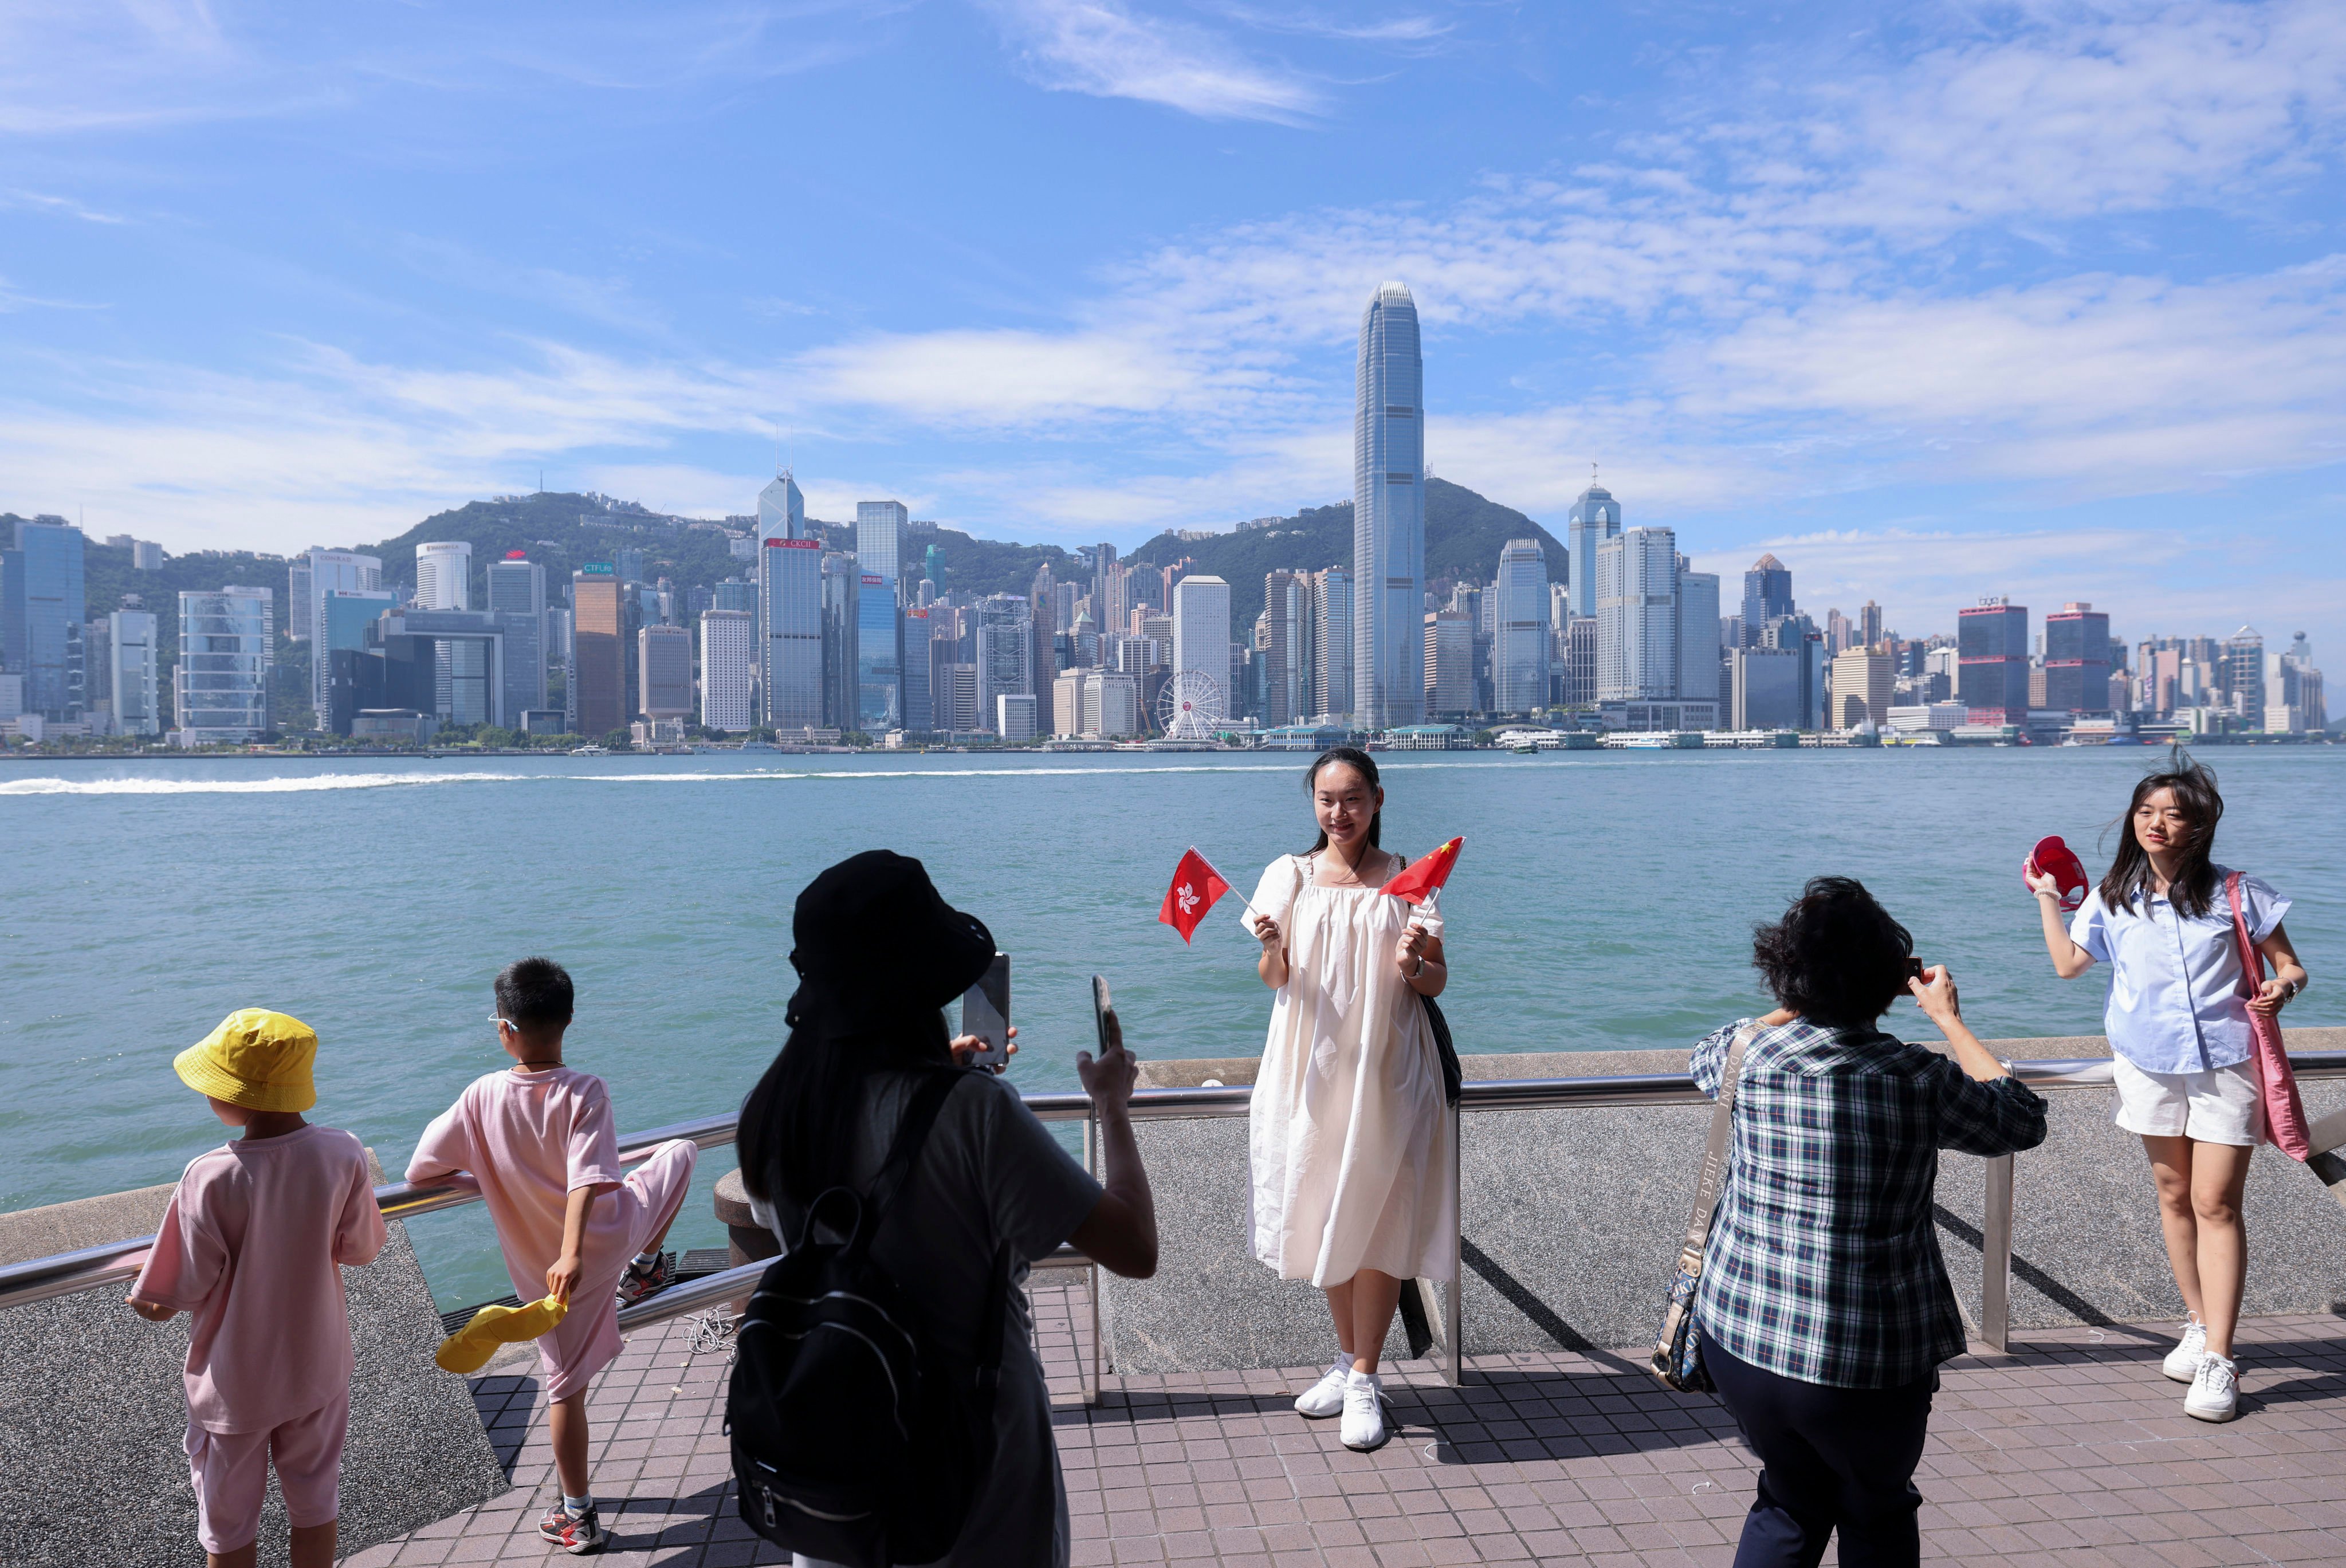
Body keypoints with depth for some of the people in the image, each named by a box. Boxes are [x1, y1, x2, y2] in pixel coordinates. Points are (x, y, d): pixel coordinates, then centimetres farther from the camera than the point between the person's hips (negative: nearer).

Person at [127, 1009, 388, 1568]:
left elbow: (186, 1291, -17)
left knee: (228, 1523, 21)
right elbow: (362, 1249, -7)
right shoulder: (343, 1154, -20)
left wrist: (150, 1302, 6)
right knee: (316, 1500, 23)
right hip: (318, 1366, 2)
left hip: (235, 1381, -2)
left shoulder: (210, 1178, -27)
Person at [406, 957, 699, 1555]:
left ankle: (578, 1517, 24)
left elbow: (420, 1170, -5)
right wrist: (573, 1252, -37)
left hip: (540, 1267, 2)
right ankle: (646, 1265, 40)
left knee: (565, 1384, 15)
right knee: (680, 1151, 25)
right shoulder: (584, 1092, -21)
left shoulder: (481, 1097, -14)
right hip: (613, 1235, -2)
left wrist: (482, 1177, 13)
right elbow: (587, 1180, -32)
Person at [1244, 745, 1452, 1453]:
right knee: (1324, 1215, 11)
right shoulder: (1291, 875, 3)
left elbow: (1439, 982, 3)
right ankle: (1347, 1359, 29)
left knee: (1378, 1217, 1)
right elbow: (1273, 980, 5)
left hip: (1386, 1067, -2)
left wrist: (1414, 965, -18)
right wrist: (1270, 948, -16)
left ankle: (1365, 1380, 13)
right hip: (1311, 1064, 2)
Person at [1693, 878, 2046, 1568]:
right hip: (1866, 1367, -2)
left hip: (1737, 1339, 3)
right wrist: (1947, 1016, 15)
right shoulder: (1916, 1081, -15)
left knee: (1789, 1505, 27)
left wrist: (1800, 1005, 23)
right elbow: (2023, 1119, 7)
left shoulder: (1749, 1058, -7)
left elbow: (1707, 1057, 20)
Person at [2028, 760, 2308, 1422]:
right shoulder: (2114, 897, 5)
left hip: (2225, 1064, -3)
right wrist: (2046, 897, 14)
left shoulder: (2235, 892, -4)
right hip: (2150, 1065, 4)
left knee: (2215, 1205, -6)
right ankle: (2199, 1325, 28)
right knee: (2174, 1196, 13)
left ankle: (2217, 1360, -2)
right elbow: (2068, 964, 12)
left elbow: (2288, 965, 1)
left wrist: (2280, 988, -21)